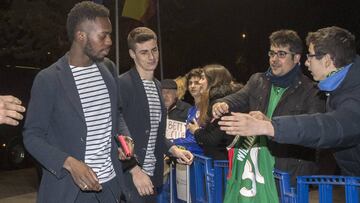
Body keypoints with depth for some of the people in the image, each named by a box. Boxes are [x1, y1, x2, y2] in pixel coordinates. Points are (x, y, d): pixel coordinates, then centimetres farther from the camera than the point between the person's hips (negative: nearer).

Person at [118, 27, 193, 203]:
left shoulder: (157, 85, 12)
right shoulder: (122, 84, -13)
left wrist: (173, 150, 5)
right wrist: (134, 170, -16)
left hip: (153, 175, 7)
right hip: (128, 175, -7)